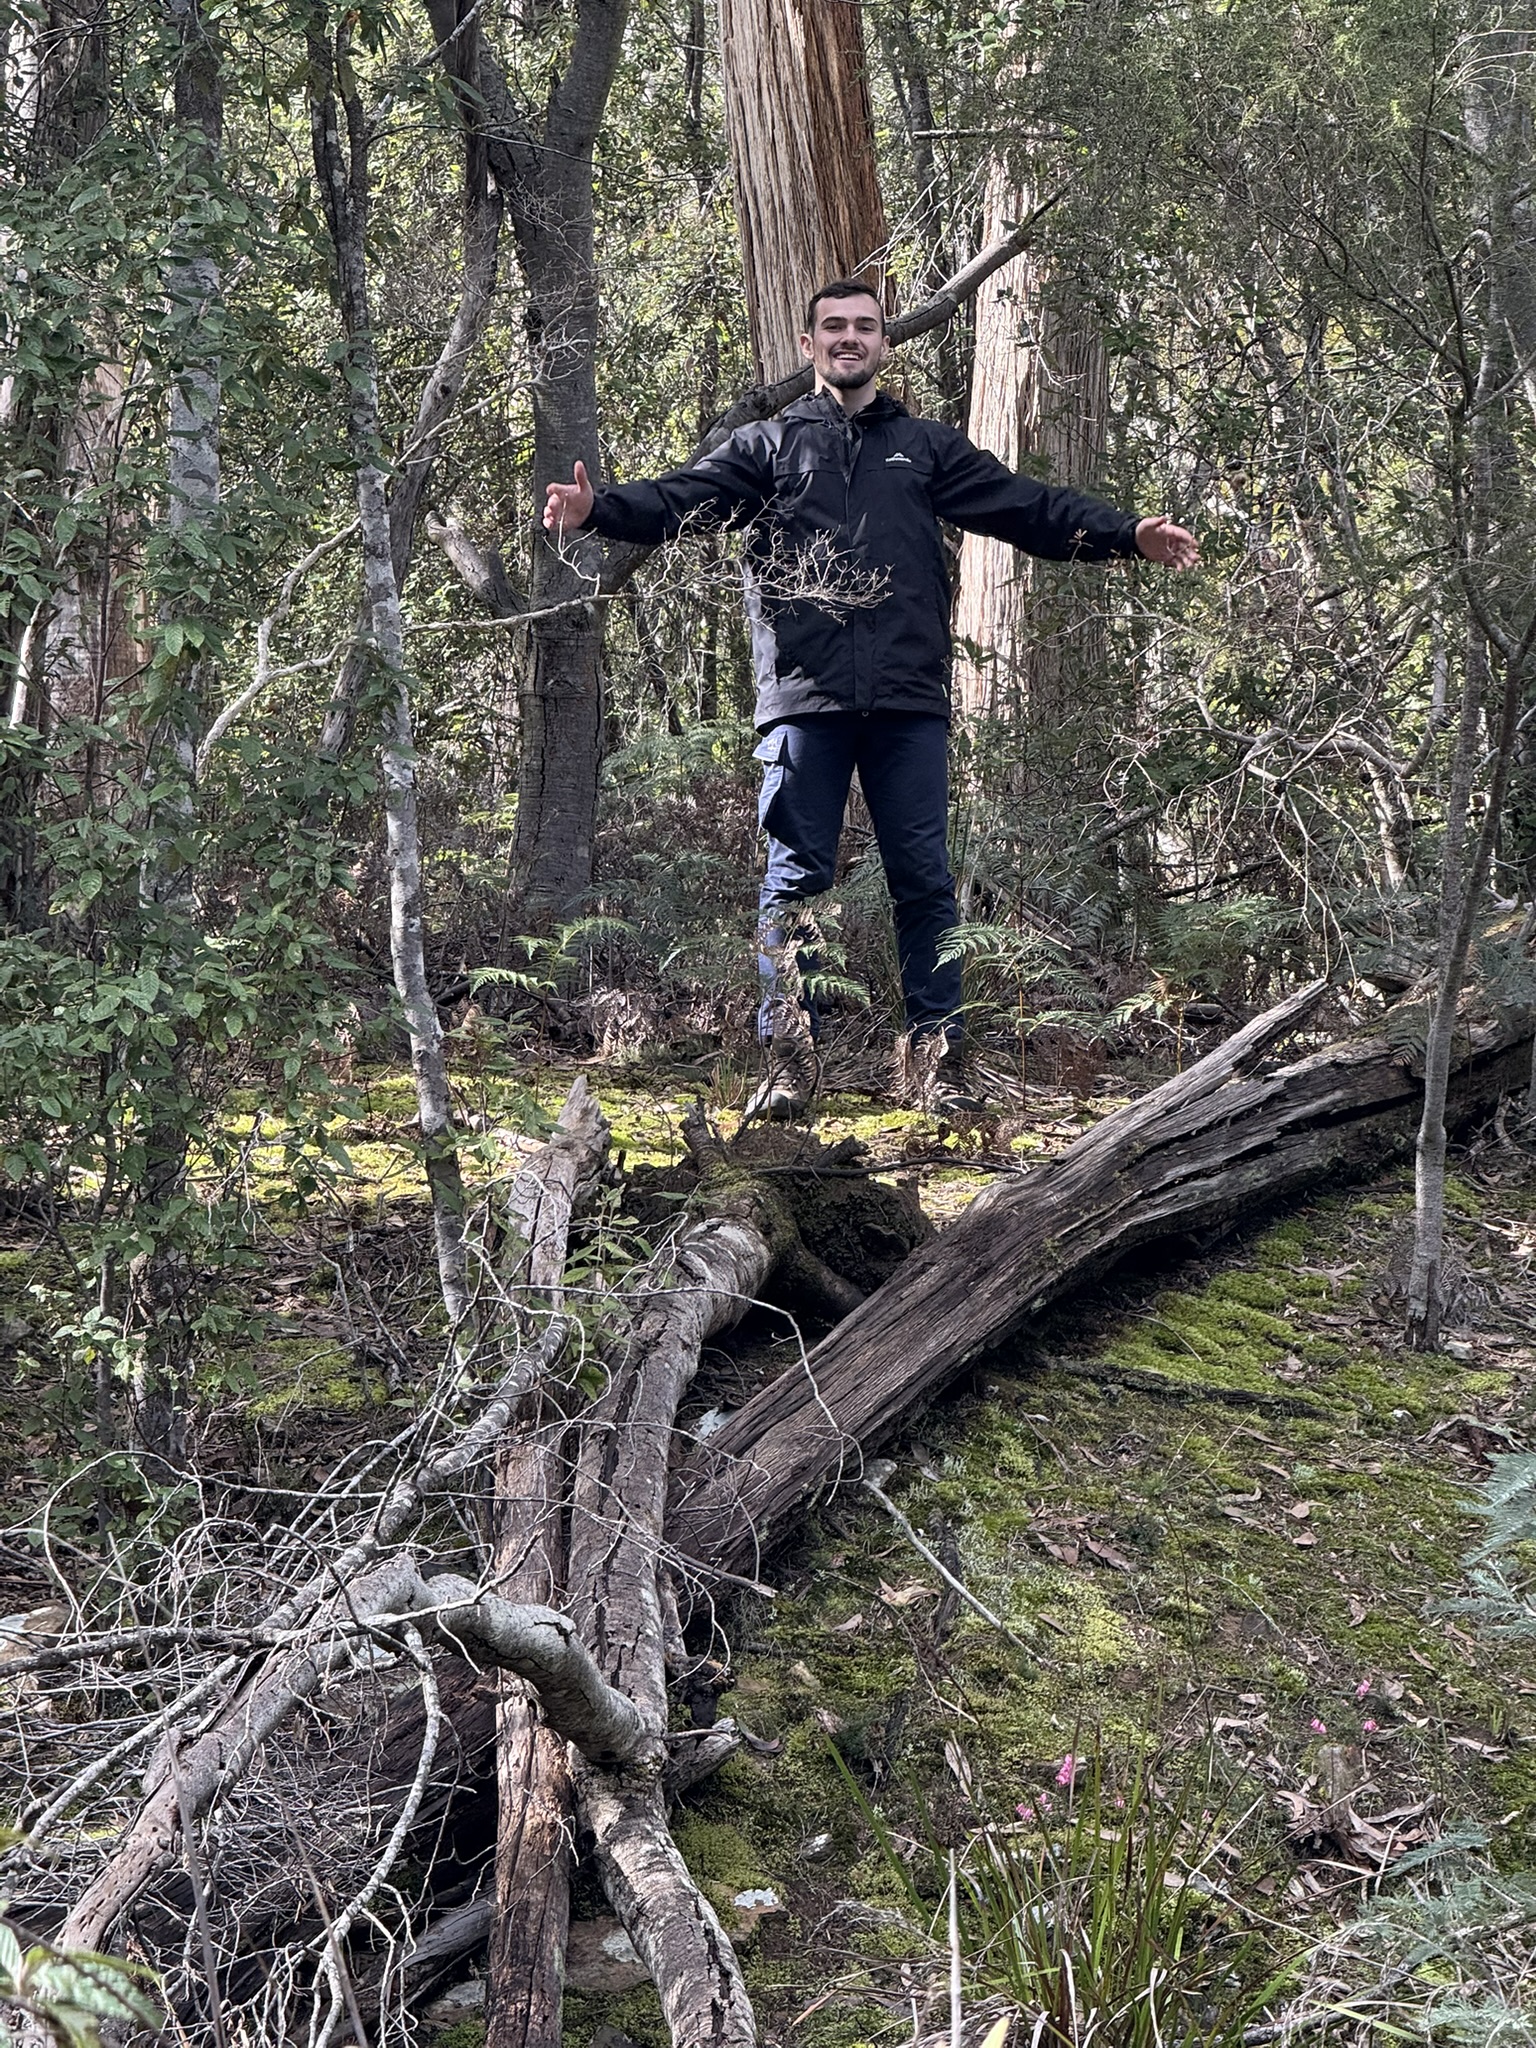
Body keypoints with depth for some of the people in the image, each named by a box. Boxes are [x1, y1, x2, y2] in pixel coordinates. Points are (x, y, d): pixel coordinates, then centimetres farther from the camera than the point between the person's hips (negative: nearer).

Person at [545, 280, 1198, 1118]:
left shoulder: (927, 448, 19)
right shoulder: (770, 445, 15)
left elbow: (1028, 508, 14)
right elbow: (679, 499, 1)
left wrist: (1128, 535, 2)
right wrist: (596, 508, -18)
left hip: (909, 702, 1)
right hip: (804, 701, -1)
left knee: (924, 877, 2)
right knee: (796, 880, 0)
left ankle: (936, 1050, 8)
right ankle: (790, 1055, 5)